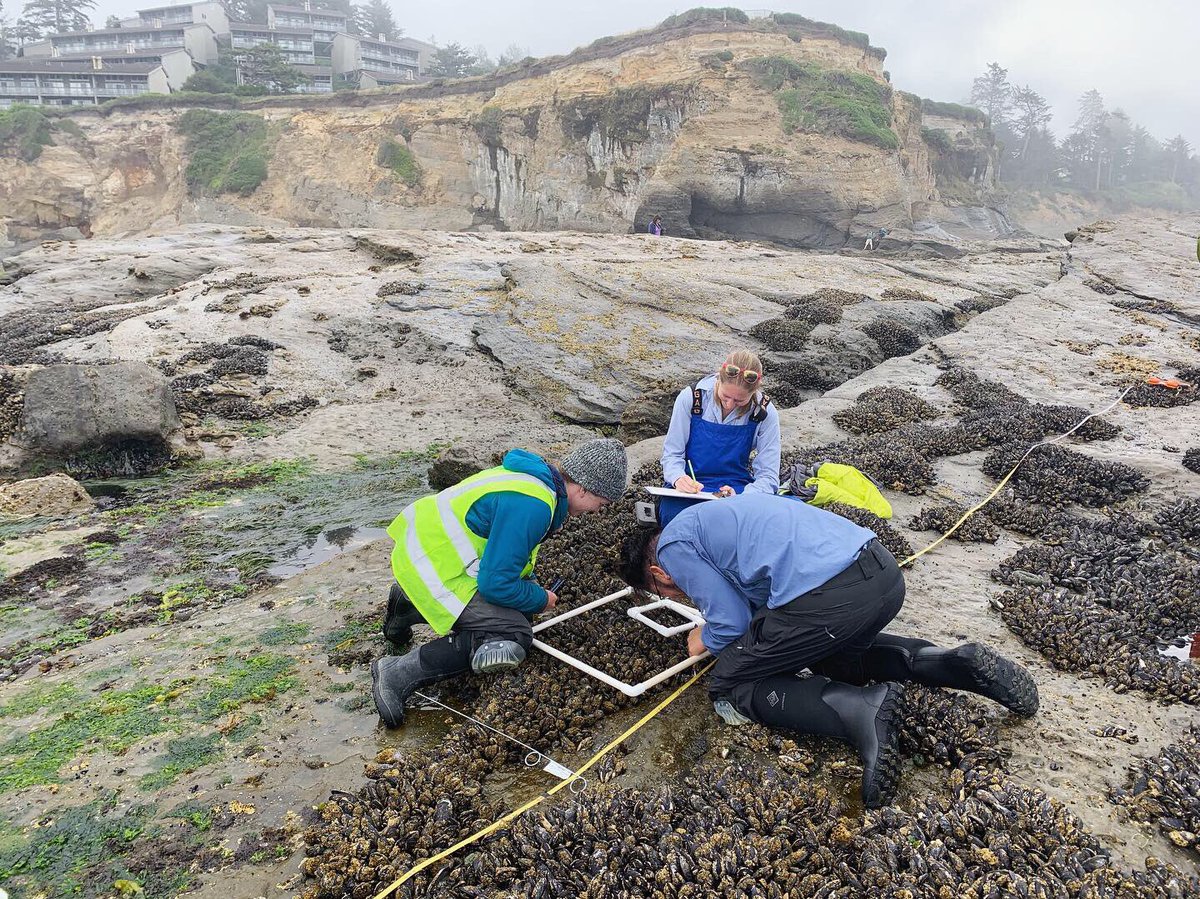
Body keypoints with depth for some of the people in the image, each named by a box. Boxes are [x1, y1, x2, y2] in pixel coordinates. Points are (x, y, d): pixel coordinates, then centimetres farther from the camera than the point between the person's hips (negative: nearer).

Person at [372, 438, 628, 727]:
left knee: (519, 612, 17)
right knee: (514, 637, -15)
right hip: (433, 566, -10)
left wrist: (531, 586, 16)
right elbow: (496, 584, -22)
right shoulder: (532, 506, -26)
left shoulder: (539, 476, 6)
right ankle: (398, 673, -14)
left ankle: (409, 605, 22)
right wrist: (541, 599, -5)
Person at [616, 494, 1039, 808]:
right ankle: (958, 664, 16)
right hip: (885, 573, 9)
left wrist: (705, 641, 24)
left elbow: (732, 624, 3)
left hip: (829, 597, -9)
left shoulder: (673, 546, 6)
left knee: (727, 688, 8)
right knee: (833, 655, 38)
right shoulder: (712, 516, 32)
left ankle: (862, 710, -14)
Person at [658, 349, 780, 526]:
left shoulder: (765, 413, -7)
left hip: (736, 489, 1)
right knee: (674, 517, -35)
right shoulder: (690, 398, -8)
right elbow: (672, 453, -2)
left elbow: (768, 476, -6)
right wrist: (678, 477, -25)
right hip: (690, 485, 0)